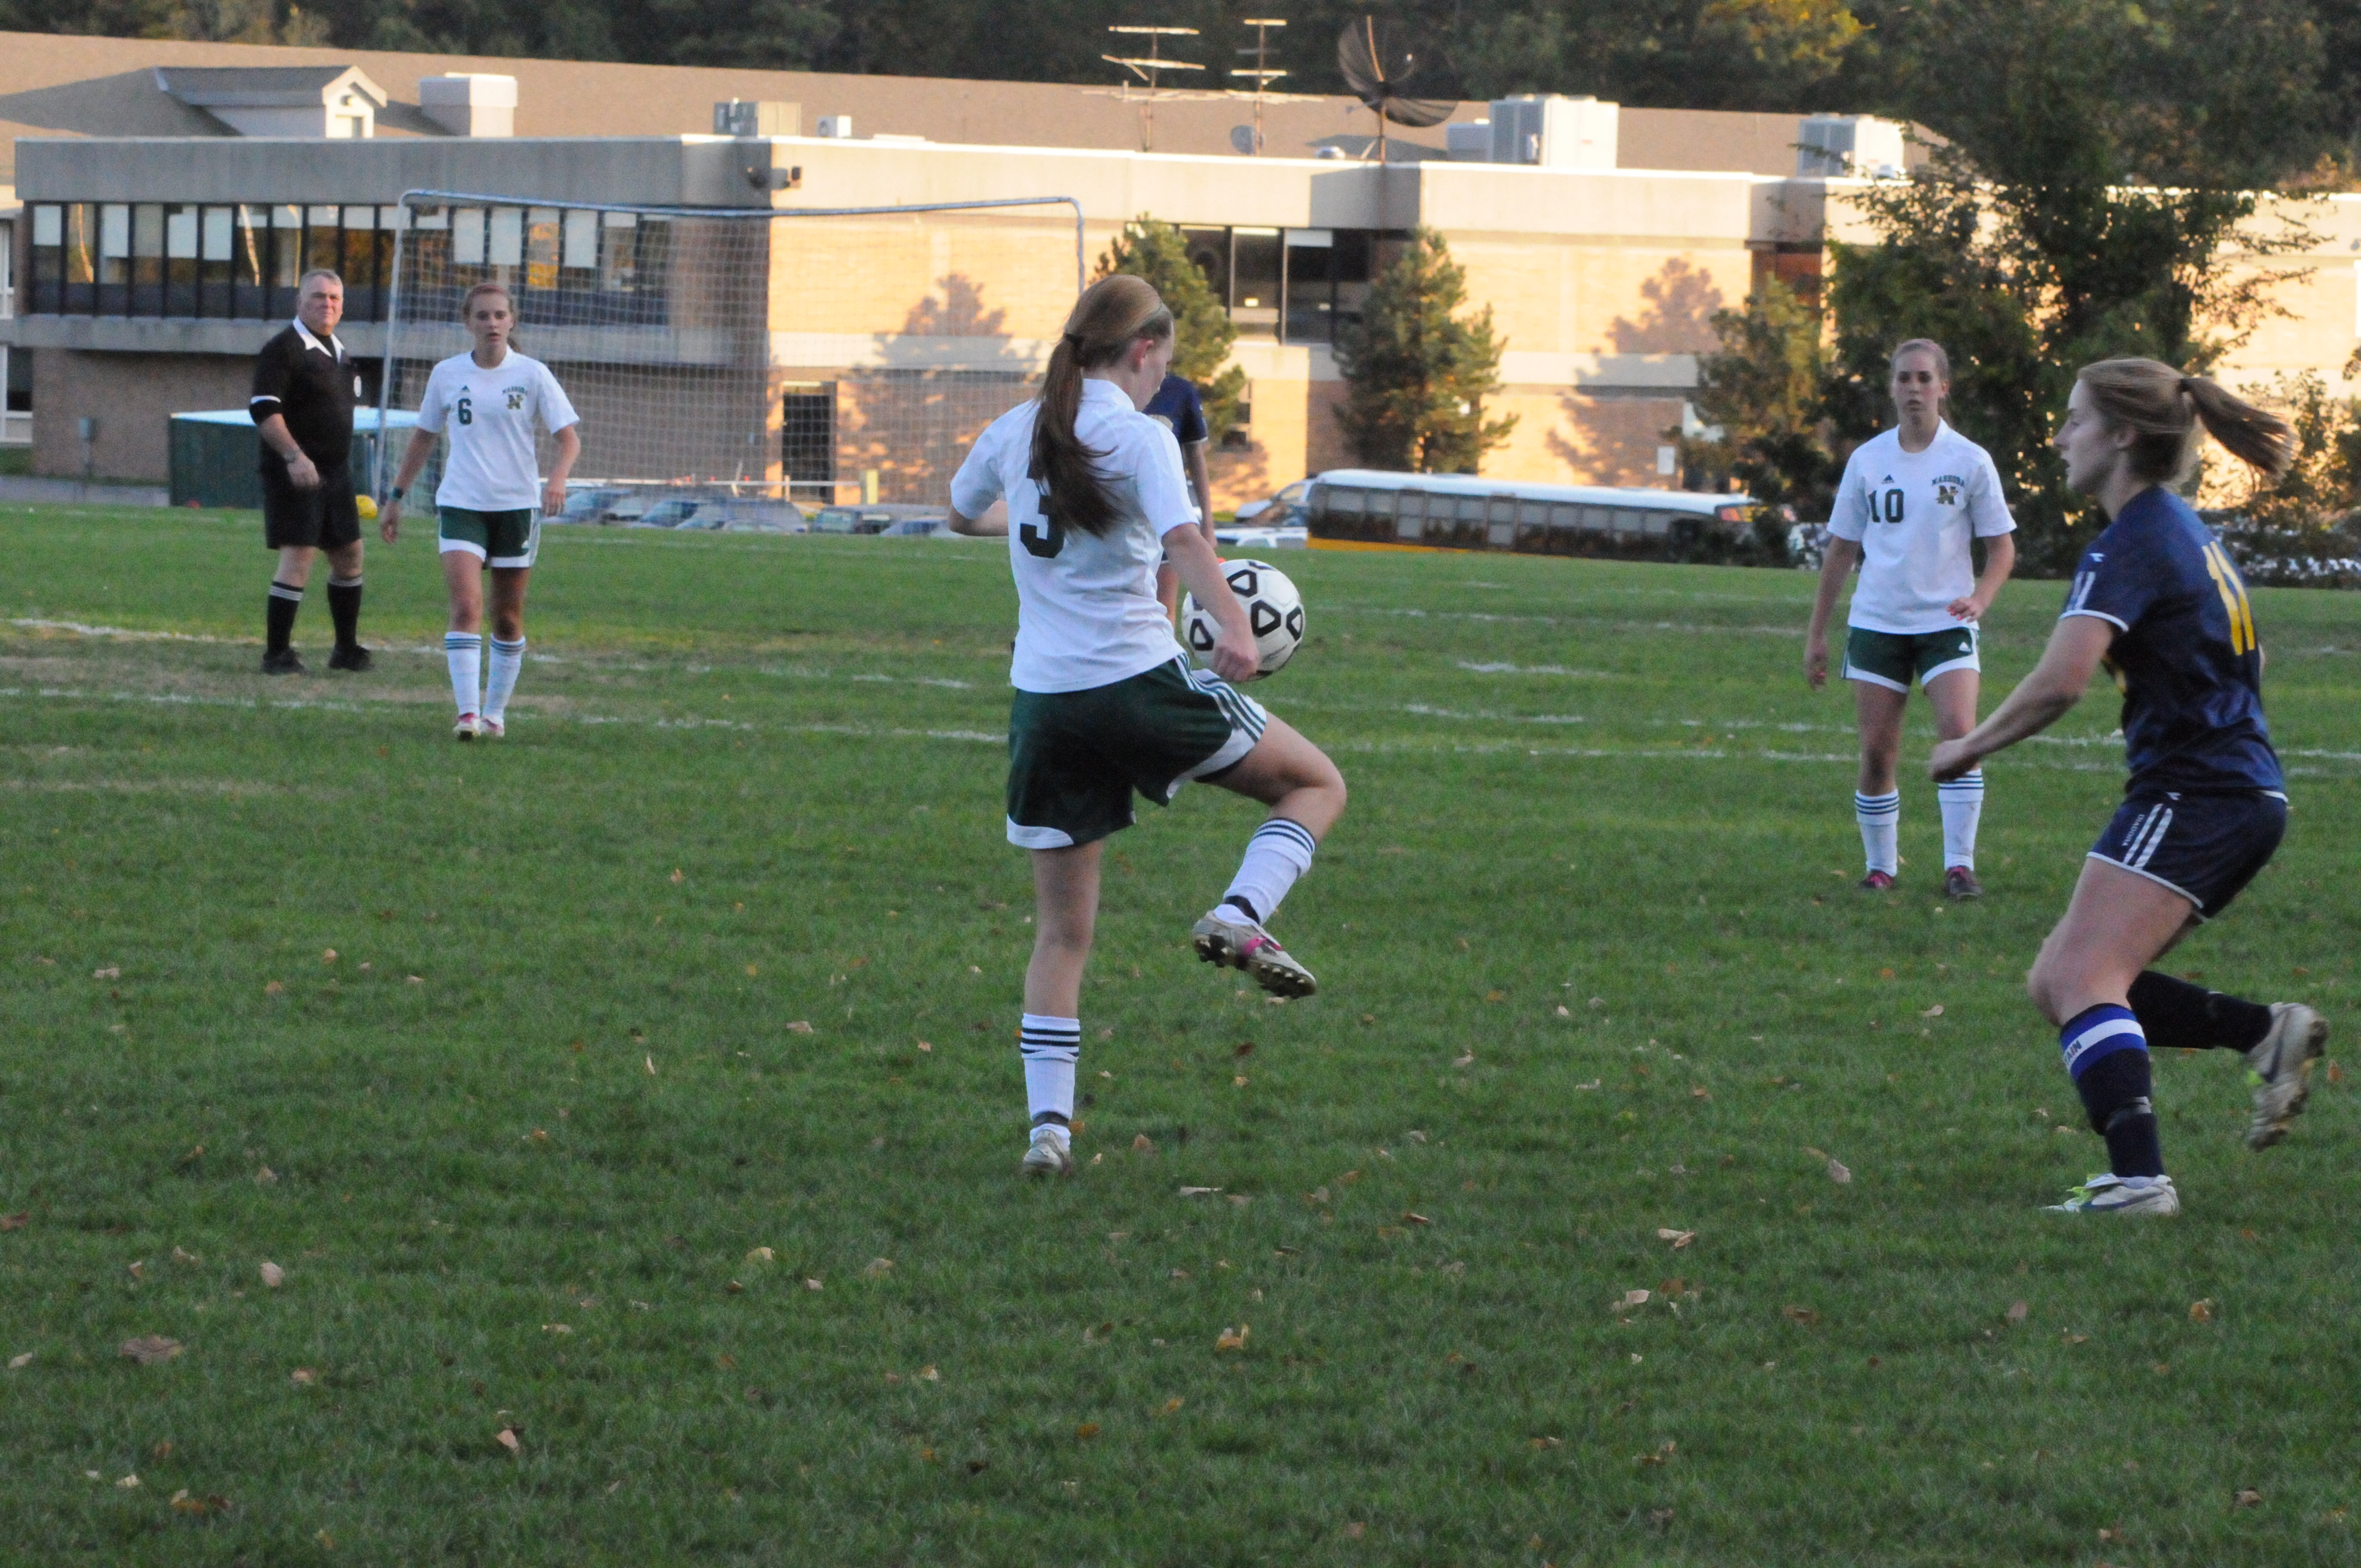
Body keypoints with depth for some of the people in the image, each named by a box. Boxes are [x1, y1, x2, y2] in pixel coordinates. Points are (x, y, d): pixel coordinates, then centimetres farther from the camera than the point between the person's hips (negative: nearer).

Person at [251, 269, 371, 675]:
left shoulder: (338, 352, 17)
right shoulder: (283, 350, -11)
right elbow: (264, 411, -19)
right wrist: (294, 456, -29)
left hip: (336, 473, 9)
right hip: (297, 473, -9)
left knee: (349, 554, 12)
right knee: (298, 557, -12)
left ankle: (347, 649, 24)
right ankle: (277, 653, -6)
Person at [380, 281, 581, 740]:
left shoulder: (532, 374, -2)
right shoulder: (447, 375, 4)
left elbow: (569, 437, -6)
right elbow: (424, 438, 16)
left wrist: (557, 478, -26)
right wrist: (396, 498, 16)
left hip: (517, 504, 0)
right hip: (461, 503, 0)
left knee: (508, 617, 7)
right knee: (466, 606, -16)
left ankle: (495, 713, 21)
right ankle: (468, 713, -22)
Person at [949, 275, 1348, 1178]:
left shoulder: (1014, 434, 10)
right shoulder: (1139, 437, -7)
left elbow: (959, 515, 30)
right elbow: (1182, 539, -25)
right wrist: (1231, 623, -40)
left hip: (1043, 701, 5)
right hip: (1139, 686, -5)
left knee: (1062, 930, 11)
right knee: (1316, 783, 14)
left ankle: (1049, 1122, 0)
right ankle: (1239, 918, -10)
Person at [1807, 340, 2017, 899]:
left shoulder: (1968, 461, -1)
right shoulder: (1867, 460, 5)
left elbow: (2002, 548, 4)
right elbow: (1841, 549, 13)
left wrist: (1979, 599, -15)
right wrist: (1817, 632, 13)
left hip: (1945, 624, -2)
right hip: (1877, 622, 2)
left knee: (1959, 732, -20)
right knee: (1877, 751, 0)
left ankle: (1959, 865, -17)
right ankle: (1880, 866, 14)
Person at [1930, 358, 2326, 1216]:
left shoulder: (2130, 546, -13)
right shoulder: (2185, 528, 18)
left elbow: (2059, 681, -24)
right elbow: (2243, 658, 31)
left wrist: (1970, 746, -9)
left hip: (2192, 794, -10)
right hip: (2243, 797, 10)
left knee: (2083, 980, -19)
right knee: (2055, 985, 10)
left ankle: (2139, 1178, -32)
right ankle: (2270, 1032, 4)